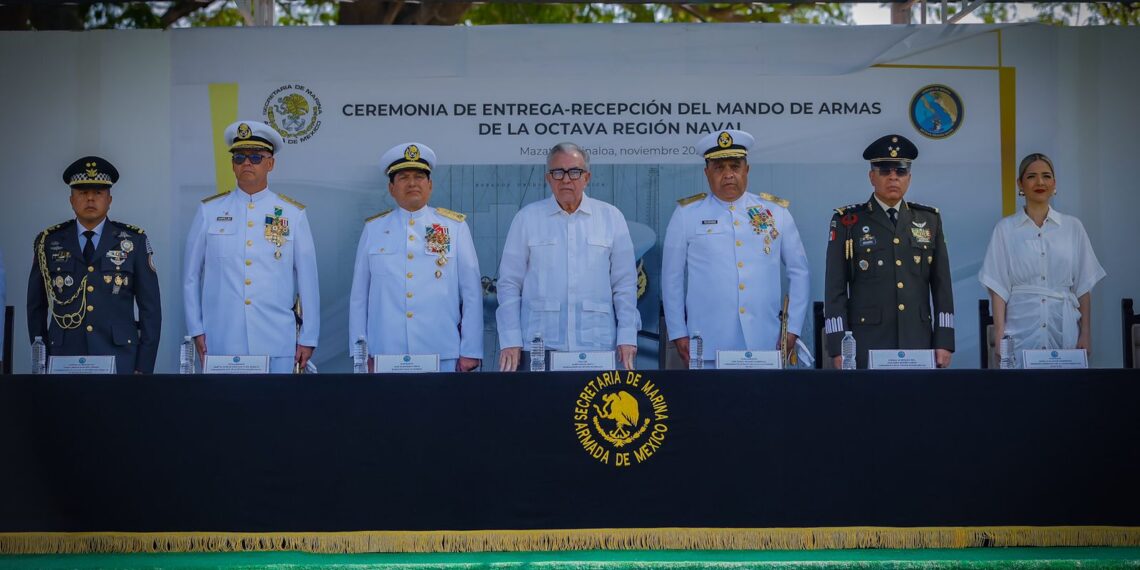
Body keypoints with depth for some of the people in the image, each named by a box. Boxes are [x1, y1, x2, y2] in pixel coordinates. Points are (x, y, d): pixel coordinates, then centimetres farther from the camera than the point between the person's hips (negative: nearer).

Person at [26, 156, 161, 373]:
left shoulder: (134, 241, 4)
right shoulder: (48, 243, 7)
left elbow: (150, 307, 3)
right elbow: (37, 307, 11)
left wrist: (144, 369, -3)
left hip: (119, 362, -1)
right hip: (64, 363, 1)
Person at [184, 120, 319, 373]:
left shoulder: (294, 215, 5)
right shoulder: (209, 212, 5)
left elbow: (308, 279, 5)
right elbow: (192, 277, 8)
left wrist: (308, 339, 3)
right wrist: (196, 330, 4)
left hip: (277, 344, 0)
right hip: (221, 342, 0)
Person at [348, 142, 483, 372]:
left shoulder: (455, 226, 5)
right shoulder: (373, 229, 8)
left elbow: (472, 293, 2)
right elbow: (359, 296, 8)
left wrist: (471, 352, -2)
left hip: (443, 356, -1)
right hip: (385, 354, 1)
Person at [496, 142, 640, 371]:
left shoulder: (611, 217, 8)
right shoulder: (526, 218, 6)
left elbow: (624, 285, 9)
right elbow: (509, 284, 6)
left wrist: (627, 338, 2)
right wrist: (510, 342, -1)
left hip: (597, 345, 1)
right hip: (539, 347, -1)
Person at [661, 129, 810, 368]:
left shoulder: (776, 212, 8)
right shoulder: (686, 214, 3)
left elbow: (799, 272, 11)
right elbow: (672, 278, 6)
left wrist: (793, 329, 6)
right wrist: (678, 334, 3)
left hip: (765, 345, 2)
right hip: (708, 348, -1)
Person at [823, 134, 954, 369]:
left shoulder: (929, 220, 11)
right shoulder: (847, 222, 2)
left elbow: (941, 285, 10)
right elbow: (835, 290, -1)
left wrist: (944, 342, 3)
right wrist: (839, 349, -7)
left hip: (919, 342, 3)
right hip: (866, 346, -2)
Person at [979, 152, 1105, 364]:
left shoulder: (1072, 227, 8)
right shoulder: (1005, 229, 4)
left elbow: (1083, 286, 9)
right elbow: (998, 287, 1)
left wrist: (1085, 334, 2)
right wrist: (999, 335, -7)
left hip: (1064, 328, 1)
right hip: (1021, 329, -1)